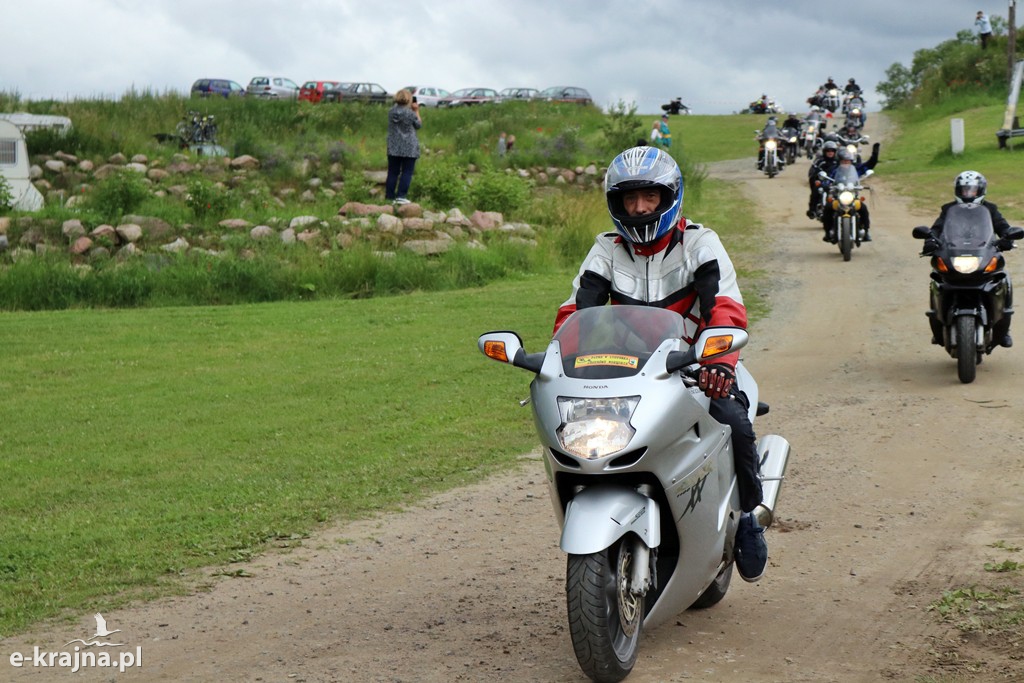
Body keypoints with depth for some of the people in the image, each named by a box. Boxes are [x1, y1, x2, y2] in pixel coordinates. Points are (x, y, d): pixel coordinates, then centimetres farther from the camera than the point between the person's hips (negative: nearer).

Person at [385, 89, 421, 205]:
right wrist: (416, 111, 11)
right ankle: (401, 196, -6)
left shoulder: (391, 112, 3)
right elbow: (418, 125, 3)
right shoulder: (410, 113, -11)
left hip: (393, 148, 5)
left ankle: (389, 196, 7)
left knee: (393, 172, 8)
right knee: (407, 172, 1)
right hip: (409, 148, -4)